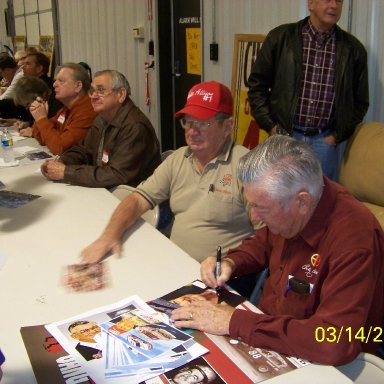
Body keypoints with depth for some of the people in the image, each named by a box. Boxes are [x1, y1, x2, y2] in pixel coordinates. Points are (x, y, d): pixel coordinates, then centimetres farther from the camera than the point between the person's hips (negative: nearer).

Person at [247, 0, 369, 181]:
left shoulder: (353, 49, 3)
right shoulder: (280, 38, 0)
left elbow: (360, 101, 10)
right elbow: (257, 84, 3)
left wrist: (339, 135, 1)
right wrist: (270, 126, -3)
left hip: (326, 139, 1)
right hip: (284, 133, -1)